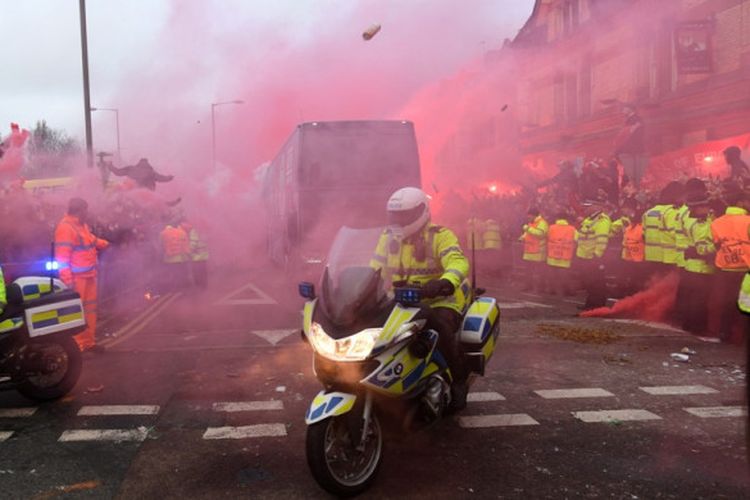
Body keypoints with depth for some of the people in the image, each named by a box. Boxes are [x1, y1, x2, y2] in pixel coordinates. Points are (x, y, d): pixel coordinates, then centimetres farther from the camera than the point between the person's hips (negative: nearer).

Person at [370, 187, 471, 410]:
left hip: (442, 299, -5)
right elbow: (375, 270, 8)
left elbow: (458, 262, -27)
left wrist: (444, 283, -48)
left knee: (439, 323, -35)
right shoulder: (388, 238, 8)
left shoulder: (440, 236, -10)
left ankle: (459, 379, -12)